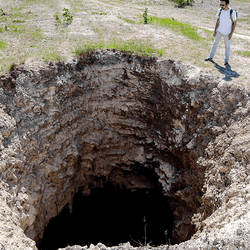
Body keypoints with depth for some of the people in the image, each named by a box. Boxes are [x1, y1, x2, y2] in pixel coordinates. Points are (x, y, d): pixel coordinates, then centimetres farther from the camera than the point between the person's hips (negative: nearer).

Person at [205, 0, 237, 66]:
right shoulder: (220, 10, -4)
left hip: (227, 33, -4)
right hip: (219, 31, 4)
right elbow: (218, 21, 5)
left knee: (227, 46, 5)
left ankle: (226, 61, 17)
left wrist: (231, 33, -13)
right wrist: (215, 31, 5)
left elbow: (234, 23, -8)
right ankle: (211, 57, 22)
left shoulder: (232, 12, -16)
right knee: (215, 43, 11)